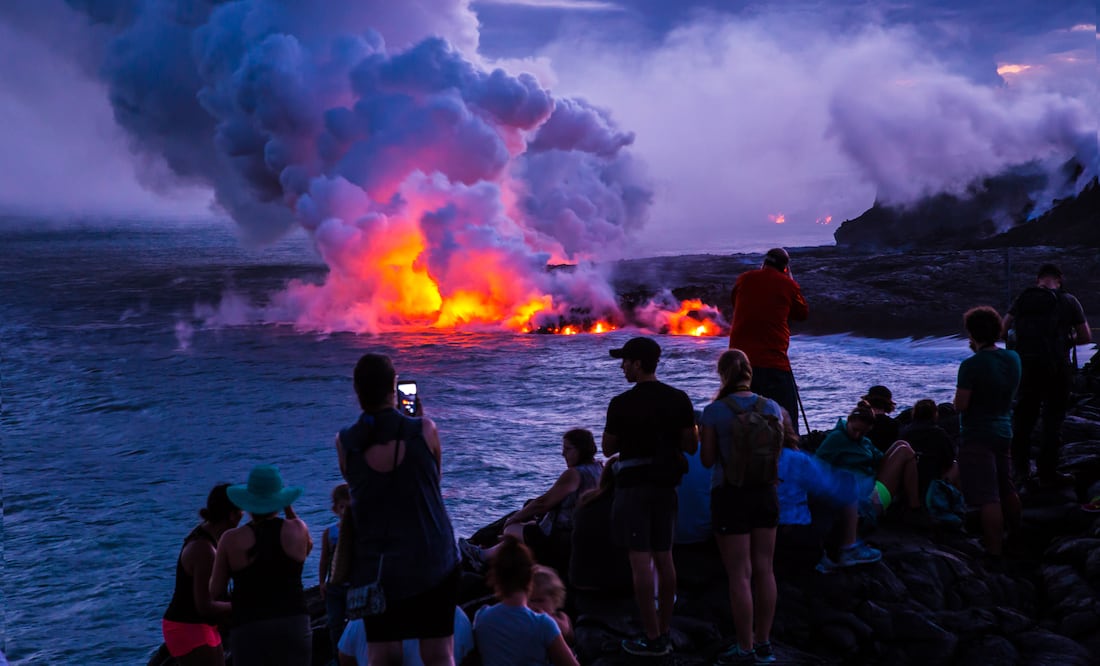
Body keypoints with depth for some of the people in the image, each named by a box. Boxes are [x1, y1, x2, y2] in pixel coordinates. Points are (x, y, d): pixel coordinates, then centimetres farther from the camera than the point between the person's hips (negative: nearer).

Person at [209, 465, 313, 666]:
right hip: (294, 624, 1)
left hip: (249, 629, -1)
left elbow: (215, 592, 3)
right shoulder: (296, 529, 1)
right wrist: (289, 510, 23)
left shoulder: (231, 539, -3)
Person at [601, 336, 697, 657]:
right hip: (666, 485, 5)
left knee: (640, 560, -2)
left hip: (633, 485, -5)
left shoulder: (621, 404, -11)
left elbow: (608, 449, -1)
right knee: (664, 557, 12)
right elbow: (691, 445, 3)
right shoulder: (679, 399, 1)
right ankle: (664, 633, 18)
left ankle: (652, 638, -1)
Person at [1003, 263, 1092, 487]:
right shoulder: (1068, 301, -2)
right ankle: (1047, 472, 6)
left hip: (1025, 366, 3)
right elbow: (1086, 337, -1)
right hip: (1055, 368, -3)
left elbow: (1003, 331, 1)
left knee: (1023, 417, 14)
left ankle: (1021, 468, 16)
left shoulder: (1023, 298, 4)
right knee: (1053, 419, 5)